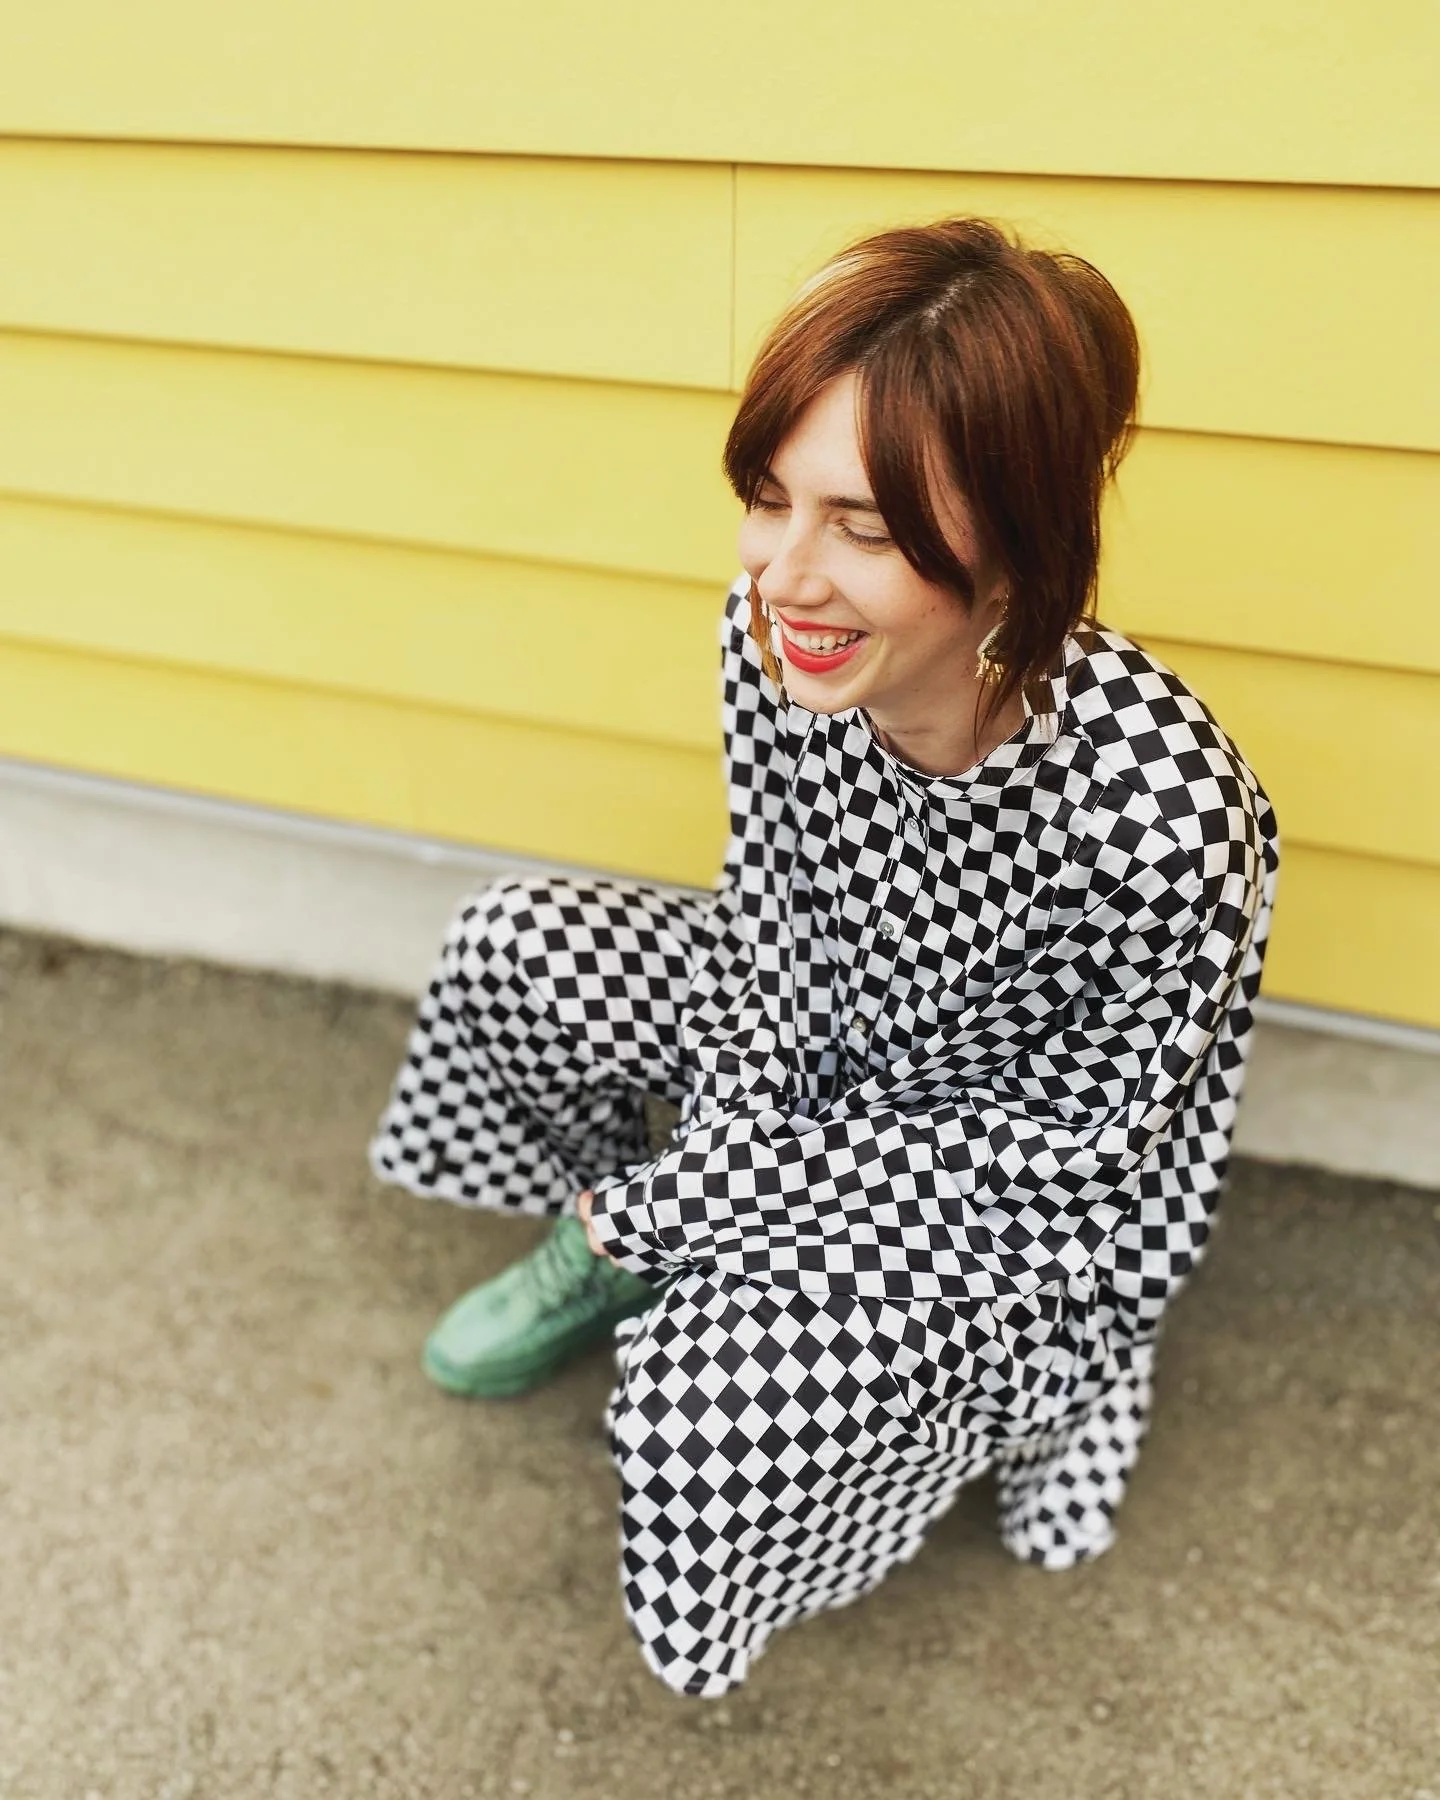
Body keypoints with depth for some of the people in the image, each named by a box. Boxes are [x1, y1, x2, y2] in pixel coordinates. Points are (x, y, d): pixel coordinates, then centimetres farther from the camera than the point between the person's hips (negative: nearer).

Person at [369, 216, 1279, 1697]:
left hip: (1038, 1207, -5)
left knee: (714, 1376, -26)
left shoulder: (1164, 810, -38)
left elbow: (1073, 1132, -23)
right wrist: (728, 1161, -14)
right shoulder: (775, 637, -22)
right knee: (515, 949, -6)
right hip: (829, 1051, 6)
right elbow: (768, 922, -4)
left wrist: (688, 1207, -19)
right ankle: (610, 1246, 20)